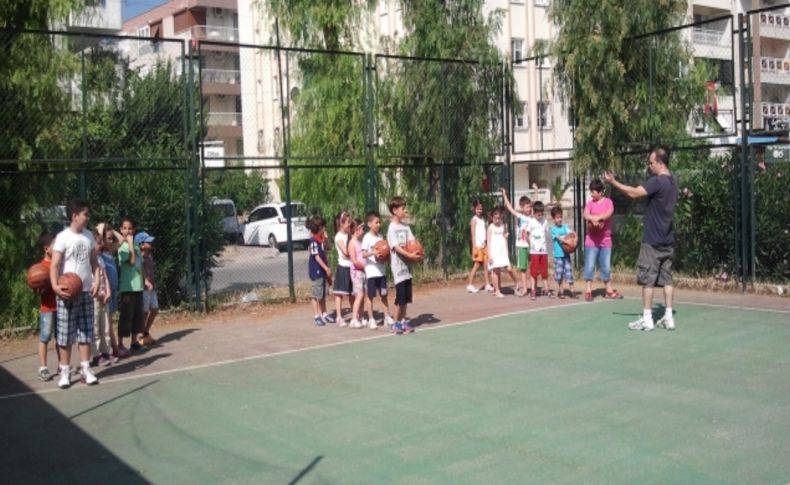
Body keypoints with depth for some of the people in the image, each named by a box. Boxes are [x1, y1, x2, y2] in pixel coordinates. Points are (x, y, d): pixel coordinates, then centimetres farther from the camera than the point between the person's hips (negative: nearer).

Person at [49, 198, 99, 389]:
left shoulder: (89, 236, 7)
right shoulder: (63, 237, -10)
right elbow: (54, 265, -13)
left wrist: (96, 282, 0)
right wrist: (55, 286, -27)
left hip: (86, 291, 5)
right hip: (67, 293, -5)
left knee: (86, 332, 8)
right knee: (65, 334, 1)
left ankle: (85, 369, 15)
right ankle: (65, 371, 9)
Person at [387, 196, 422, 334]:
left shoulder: (405, 226, 9)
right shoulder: (392, 228, -10)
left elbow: (412, 242, 5)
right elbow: (396, 247, -18)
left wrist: (417, 253, -14)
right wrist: (410, 255, -27)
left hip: (407, 265, 7)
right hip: (398, 266, -7)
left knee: (406, 296, 10)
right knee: (400, 296, -5)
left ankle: (403, 321, 19)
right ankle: (396, 324, 7)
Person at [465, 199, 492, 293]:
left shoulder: (483, 219, 14)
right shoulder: (474, 219, -6)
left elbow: (485, 232, 13)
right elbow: (473, 234, -10)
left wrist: (486, 243, 6)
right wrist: (474, 247, -15)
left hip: (484, 245, 6)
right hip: (478, 245, -6)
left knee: (486, 265, 4)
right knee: (476, 265, -5)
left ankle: (487, 285, 8)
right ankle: (470, 285, 0)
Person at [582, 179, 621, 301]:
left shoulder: (608, 202, 0)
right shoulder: (590, 203, 3)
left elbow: (609, 213, -17)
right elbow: (585, 214, -13)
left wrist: (598, 218, -30)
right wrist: (592, 219, -33)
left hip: (605, 240, 0)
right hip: (591, 240, 0)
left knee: (606, 267, 9)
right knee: (589, 266, -3)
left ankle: (609, 290, 20)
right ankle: (588, 291, 1)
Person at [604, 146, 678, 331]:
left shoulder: (657, 181, -17)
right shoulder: (672, 182, 11)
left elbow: (634, 193, -26)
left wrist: (613, 182, -22)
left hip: (652, 240, -8)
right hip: (667, 239, 8)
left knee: (647, 279, -2)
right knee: (666, 278, 9)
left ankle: (647, 319, 0)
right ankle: (668, 317, 9)